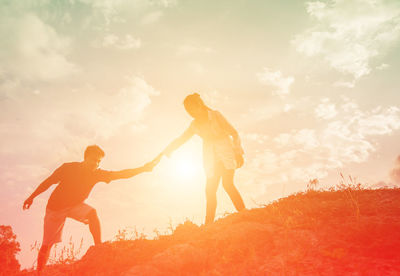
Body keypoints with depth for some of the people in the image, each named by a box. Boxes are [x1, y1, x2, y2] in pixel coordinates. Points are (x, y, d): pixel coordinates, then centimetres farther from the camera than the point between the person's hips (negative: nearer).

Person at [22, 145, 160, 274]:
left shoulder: (97, 174, -13)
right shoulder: (68, 168, -20)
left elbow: (121, 174, -21)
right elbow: (48, 182, -8)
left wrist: (143, 169, -31)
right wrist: (31, 197, -4)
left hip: (75, 205, 2)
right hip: (55, 207, -2)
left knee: (91, 213, -30)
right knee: (47, 245, -2)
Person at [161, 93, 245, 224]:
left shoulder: (215, 115, -3)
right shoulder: (195, 124, 11)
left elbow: (234, 133, -3)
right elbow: (181, 139, 18)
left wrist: (238, 153, -11)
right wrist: (165, 152, 13)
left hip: (226, 152, -4)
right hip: (212, 158, 5)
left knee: (227, 184, -21)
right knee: (210, 189, -4)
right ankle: (208, 225, -1)